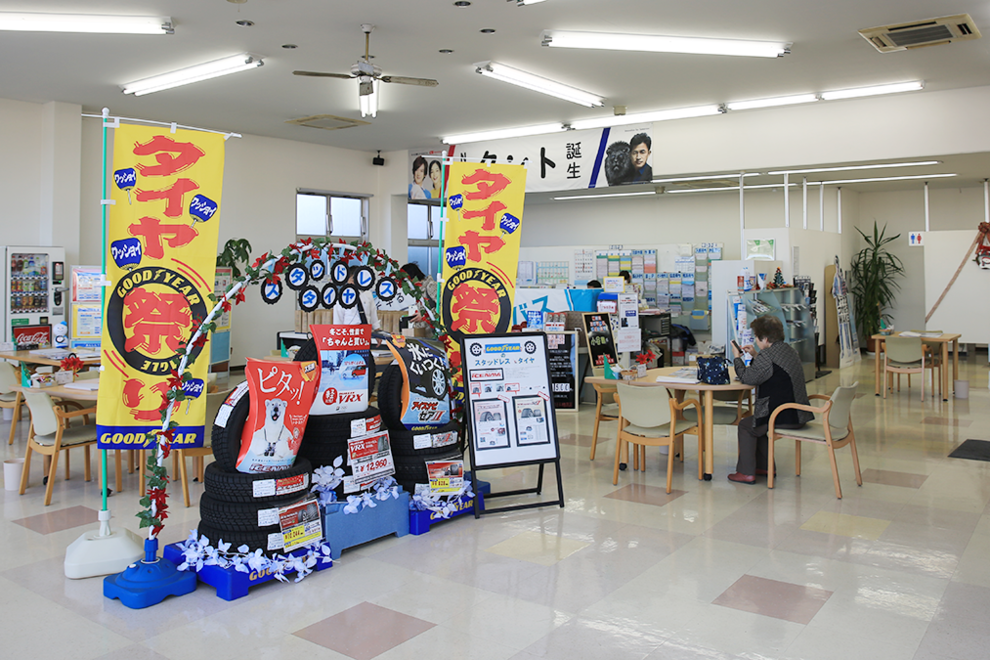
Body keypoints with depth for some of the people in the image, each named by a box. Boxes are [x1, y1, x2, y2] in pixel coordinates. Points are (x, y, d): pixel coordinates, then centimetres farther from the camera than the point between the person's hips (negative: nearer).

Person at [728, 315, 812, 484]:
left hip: (784, 418, -10)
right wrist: (755, 356, 20)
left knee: (746, 426, 9)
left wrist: (737, 358, 4)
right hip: (799, 414, 10)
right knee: (756, 422, 27)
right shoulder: (788, 350, 10)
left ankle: (746, 473, 14)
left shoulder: (767, 357, -21)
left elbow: (747, 377, -10)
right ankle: (765, 467, 33)